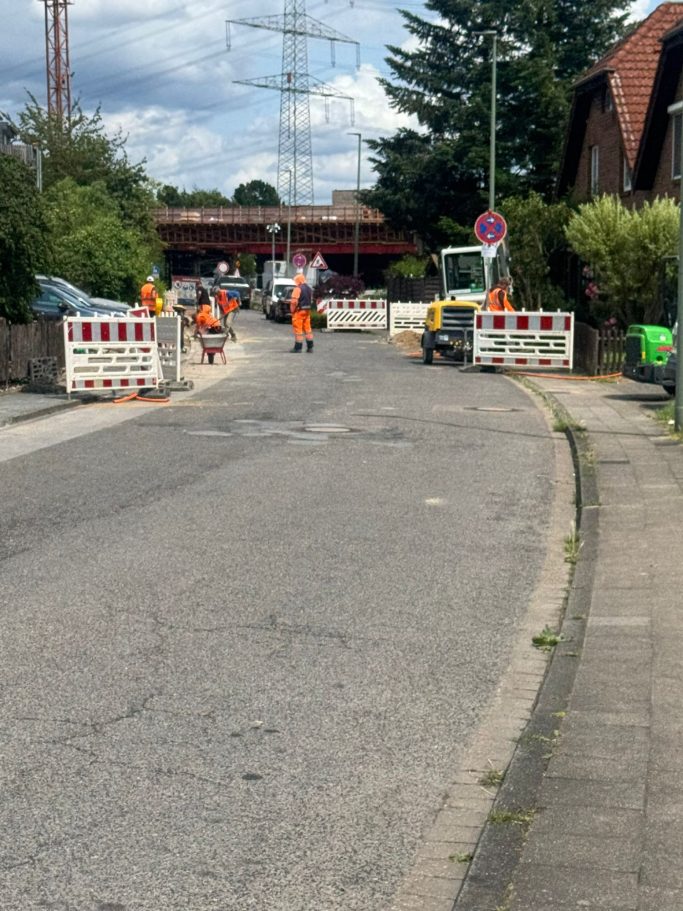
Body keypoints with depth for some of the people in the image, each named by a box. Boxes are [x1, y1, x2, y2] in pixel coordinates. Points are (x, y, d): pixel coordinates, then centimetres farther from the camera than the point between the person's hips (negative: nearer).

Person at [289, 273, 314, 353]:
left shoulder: (298, 289, -16)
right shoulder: (309, 288, 11)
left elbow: (294, 302, -20)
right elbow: (311, 300, 15)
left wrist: (292, 310, -8)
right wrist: (308, 307, 17)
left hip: (299, 311, -8)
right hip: (307, 311, 8)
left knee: (298, 329, -2)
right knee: (307, 328, 11)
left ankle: (298, 347, 0)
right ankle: (310, 347, 12)